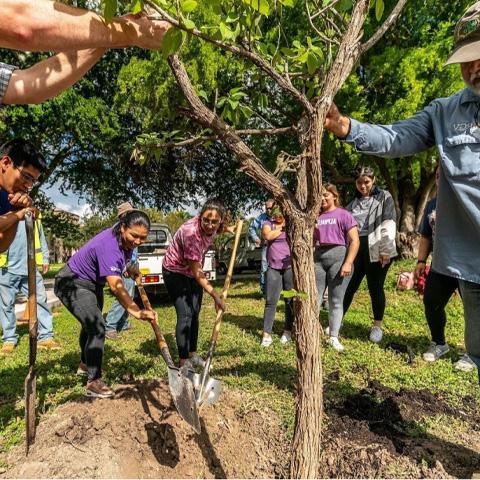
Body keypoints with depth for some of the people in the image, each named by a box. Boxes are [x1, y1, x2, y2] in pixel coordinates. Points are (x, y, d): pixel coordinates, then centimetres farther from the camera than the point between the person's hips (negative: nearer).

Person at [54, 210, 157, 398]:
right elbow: (116, 286, -49)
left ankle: (85, 365, 46)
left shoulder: (126, 240, -11)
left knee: (92, 324, 24)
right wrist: (137, 312, -57)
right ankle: (93, 382, -11)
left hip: (93, 284, 10)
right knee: (97, 327, -22)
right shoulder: (109, 246, -39)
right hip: (72, 284, -10)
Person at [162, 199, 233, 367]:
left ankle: (192, 354, 24)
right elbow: (196, 271, -35)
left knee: (195, 313, 10)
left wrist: (229, 229, 0)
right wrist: (215, 296, -34)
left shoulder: (213, 227, -16)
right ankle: (183, 362, -1)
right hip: (175, 272, -7)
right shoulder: (191, 232, -37)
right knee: (185, 314, -12)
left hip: (193, 271, 7)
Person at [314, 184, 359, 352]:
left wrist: (348, 263, -13)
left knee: (336, 300, 4)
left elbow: (355, 240, -5)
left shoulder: (343, 214, 1)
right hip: (318, 258, 4)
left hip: (338, 256, -3)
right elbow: (311, 240, 22)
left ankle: (333, 337, 14)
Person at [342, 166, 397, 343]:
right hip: (356, 249, 3)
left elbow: (389, 224, -6)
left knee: (375, 288, 5)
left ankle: (377, 326, 20)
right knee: (348, 286, 6)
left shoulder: (384, 197, 3)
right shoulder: (353, 203, 15)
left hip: (376, 250, -3)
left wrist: (385, 250, -14)